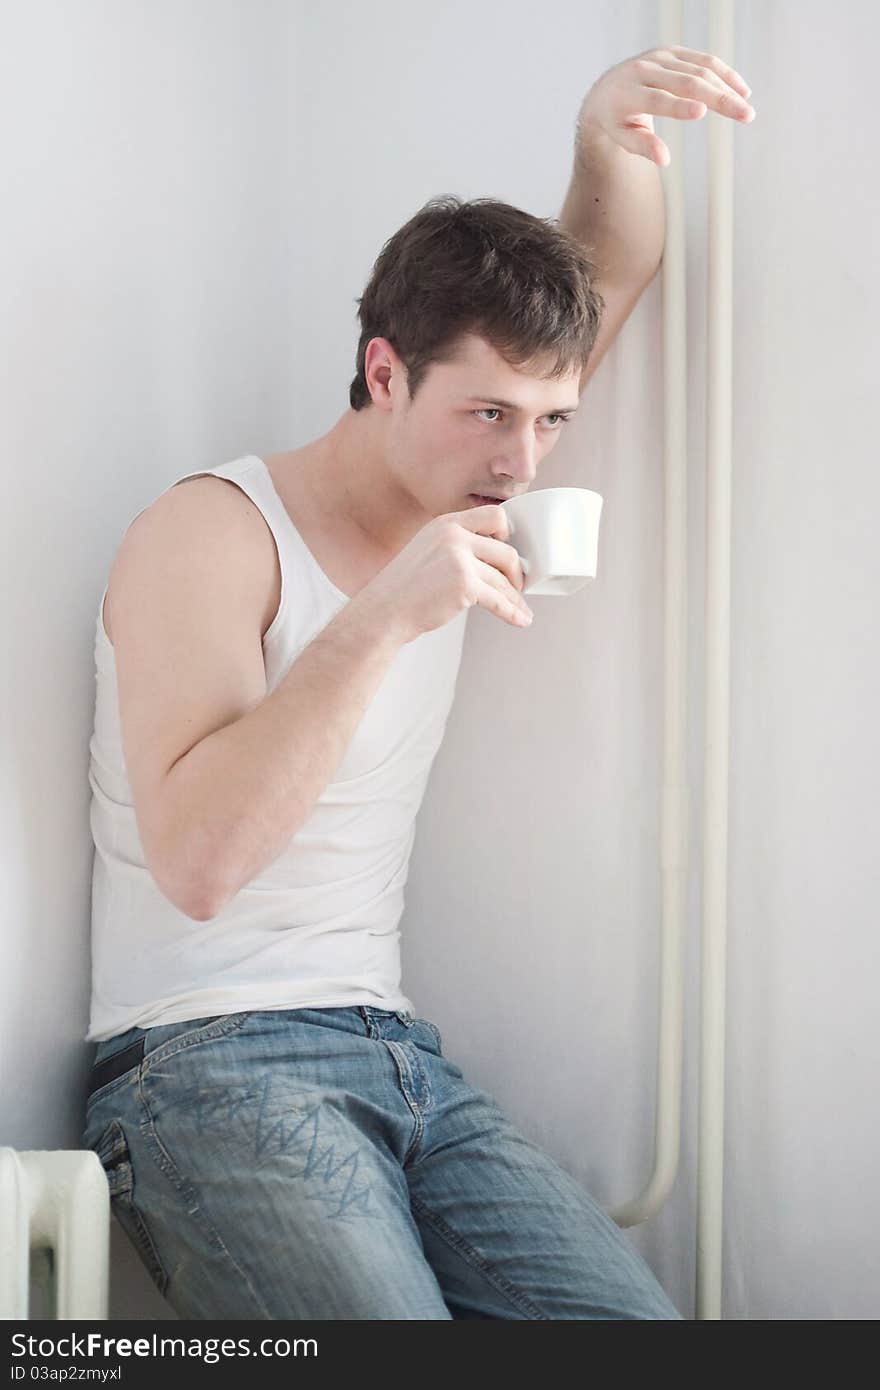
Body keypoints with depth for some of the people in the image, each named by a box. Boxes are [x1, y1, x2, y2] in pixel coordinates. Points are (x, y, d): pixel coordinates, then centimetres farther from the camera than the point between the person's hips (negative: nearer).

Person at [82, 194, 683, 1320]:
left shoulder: (440, 519, 13)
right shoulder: (211, 532, -8)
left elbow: (615, 267, 23)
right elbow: (195, 861, -21)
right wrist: (379, 622, -24)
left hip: (401, 1059, 6)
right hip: (205, 1066, -6)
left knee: (636, 1317, -15)